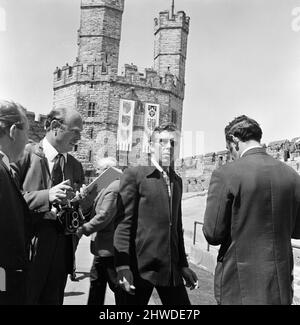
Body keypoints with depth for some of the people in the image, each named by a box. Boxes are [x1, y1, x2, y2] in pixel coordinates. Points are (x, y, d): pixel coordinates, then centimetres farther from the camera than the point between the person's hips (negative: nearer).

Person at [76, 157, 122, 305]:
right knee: (96, 281, 21)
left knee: (117, 285, 3)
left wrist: (84, 229, -17)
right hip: (104, 247, 10)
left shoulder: (113, 188, -20)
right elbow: (98, 211, 15)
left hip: (108, 247, -10)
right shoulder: (109, 186, 13)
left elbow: (104, 216, -25)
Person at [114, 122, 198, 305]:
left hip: (171, 268, 6)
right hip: (140, 267, -5)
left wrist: (183, 264, 16)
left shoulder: (177, 181, 14)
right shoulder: (135, 175, -5)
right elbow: (123, 222, -9)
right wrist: (122, 266, -16)